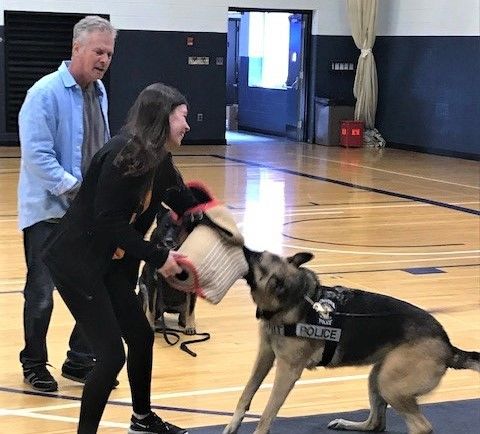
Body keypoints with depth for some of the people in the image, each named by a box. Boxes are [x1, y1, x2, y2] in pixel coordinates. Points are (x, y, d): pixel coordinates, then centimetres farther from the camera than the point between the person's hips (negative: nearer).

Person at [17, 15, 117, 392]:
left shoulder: (99, 92, 8)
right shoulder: (45, 93, -16)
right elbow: (37, 155, -22)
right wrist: (75, 189, -23)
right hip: (48, 211, -7)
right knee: (41, 293, 5)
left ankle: (81, 361, 25)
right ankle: (34, 365, 22)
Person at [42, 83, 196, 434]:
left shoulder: (158, 160, 6)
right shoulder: (123, 155, -21)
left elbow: (187, 204, 16)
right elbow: (109, 222, -24)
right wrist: (157, 257, -19)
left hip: (112, 264, 9)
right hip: (77, 262, -9)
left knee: (141, 336, 17)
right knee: (112, 354, -10)